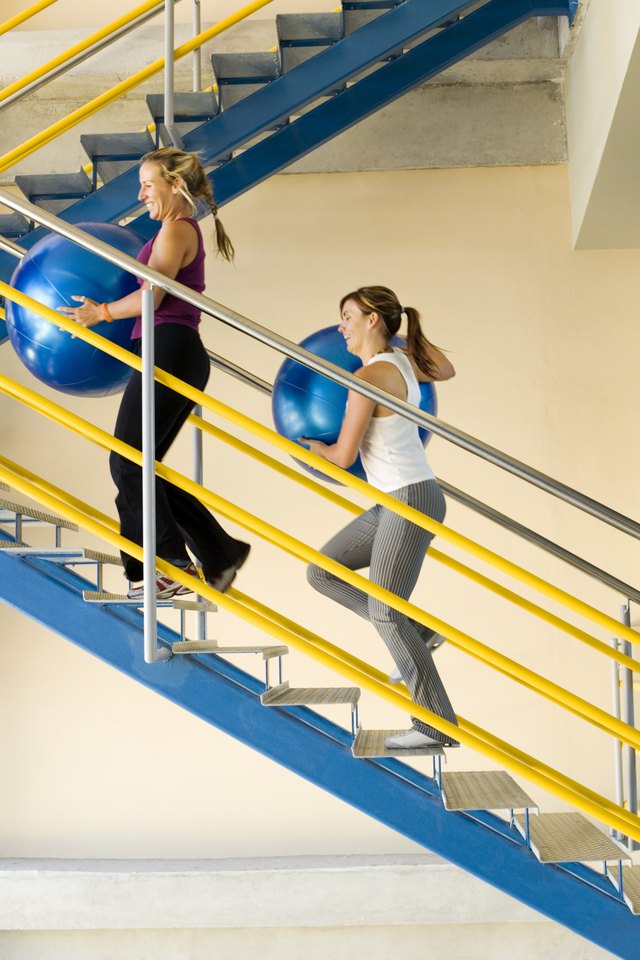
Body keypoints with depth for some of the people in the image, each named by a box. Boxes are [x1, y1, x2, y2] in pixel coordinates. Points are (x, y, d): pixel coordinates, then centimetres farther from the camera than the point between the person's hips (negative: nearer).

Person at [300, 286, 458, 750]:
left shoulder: (368, 378, -18)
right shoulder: (404, 360, 7)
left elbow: (344, 456, -13)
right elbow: (446, 370, 30)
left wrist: (311, 444, 8)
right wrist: (409, 330, 38)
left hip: (412, 500, -9)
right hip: (394, 501, 9)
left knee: (384, 613, -4)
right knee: (322, 572, 10)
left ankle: (437, 724, 3)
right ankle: (416, 632, 13)